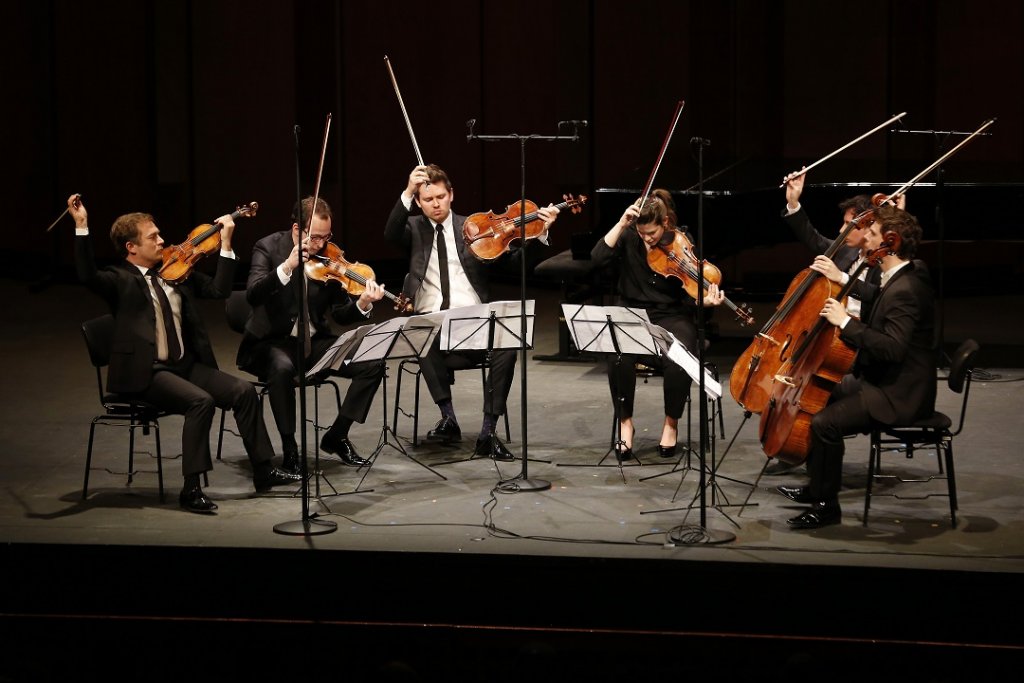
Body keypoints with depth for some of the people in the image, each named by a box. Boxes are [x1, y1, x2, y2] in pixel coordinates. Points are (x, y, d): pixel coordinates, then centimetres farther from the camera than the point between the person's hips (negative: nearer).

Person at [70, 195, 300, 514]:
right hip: (145, 374, -7)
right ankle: (191, 489, -23)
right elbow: (87, 275, -25)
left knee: (243, 390, -8)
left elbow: (218, 289, 10)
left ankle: (263, 470, 3)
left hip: (186, 364, 7)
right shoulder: (120, 280, -5)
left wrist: (225, 243, 3)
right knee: (201, 401, -29)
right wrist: (81, 227, -34)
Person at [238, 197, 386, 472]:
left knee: (372, 364, -14)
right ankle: (289, 447, -21)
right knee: (282, 367, -39)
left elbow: (341, 313, 0)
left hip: (314, 341, 4)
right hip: (272, 342, -4)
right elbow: (253, 295, -26)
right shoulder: (269, 248, -9)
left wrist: (363, 304, -22)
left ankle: (337, 436, 3)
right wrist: (287, 267, -38)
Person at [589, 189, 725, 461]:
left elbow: (689, 296, -3)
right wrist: (622, 223, -24)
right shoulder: (629, 238, -1)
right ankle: (625, 422, -11)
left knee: (679, 361, -33)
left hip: (671, 317, 0)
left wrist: (706, 300, -25)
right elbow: (597, 256, -18)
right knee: (619, 357, -33)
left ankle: (671, 423, -7)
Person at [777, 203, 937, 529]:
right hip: (878, 380, 12)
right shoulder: (896, 279, 8)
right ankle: (817, 487, 27)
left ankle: (826, 505, -7)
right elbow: (873, 307, 28)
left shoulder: (906, 289, -24)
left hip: (899, 395, -12)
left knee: (825, 423, -23)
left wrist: (845, 322, -28)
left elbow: (892, 347, -34)